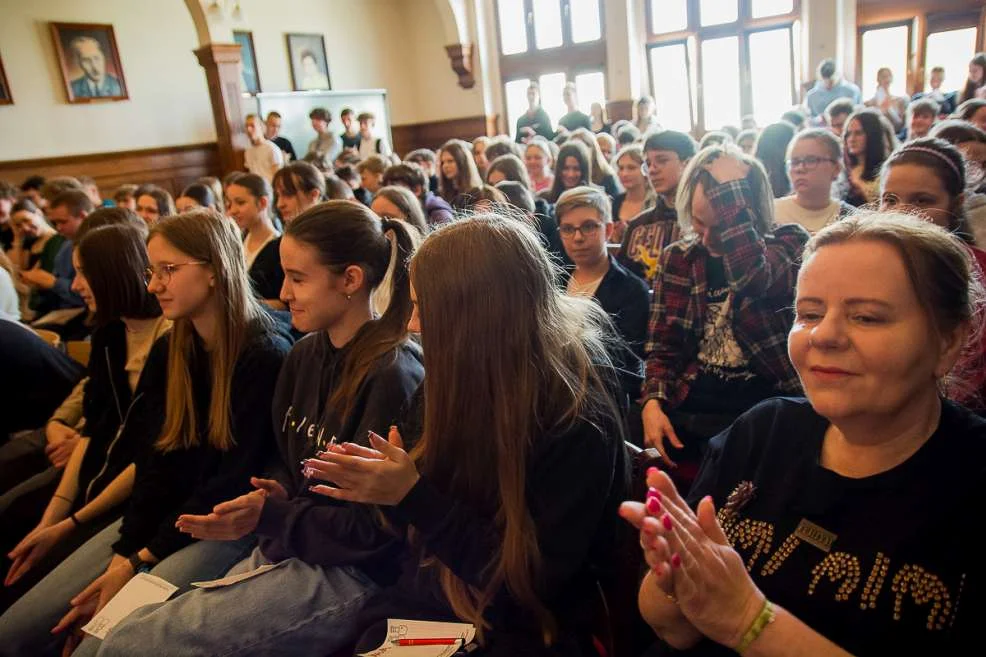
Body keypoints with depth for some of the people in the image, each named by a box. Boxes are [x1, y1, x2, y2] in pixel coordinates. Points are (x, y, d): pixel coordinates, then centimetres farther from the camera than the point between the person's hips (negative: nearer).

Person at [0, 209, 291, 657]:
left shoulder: (265, 358, -17)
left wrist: (141, 560, -13)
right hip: (162, 515, 7)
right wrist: (124, 550, -8)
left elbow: (234, 481, -16)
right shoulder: (167, 352, 7)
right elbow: (155, 459, 4)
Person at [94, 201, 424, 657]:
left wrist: (270, 516, -18)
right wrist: (277, 495, -3)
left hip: (348, 573, -7)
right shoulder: (304, 355, 8)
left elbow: (378, 526, -16)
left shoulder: (392, 376, -18)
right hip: (284, 550, 8)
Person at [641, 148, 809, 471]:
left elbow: (750, 277, -28)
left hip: (766, 408, -2)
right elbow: (663, 346, 6)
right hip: (689, 410, 3)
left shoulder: (789, 243, -3)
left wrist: (728, 187, -20)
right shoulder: (677, 258, 6)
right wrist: (653, 402, -11)